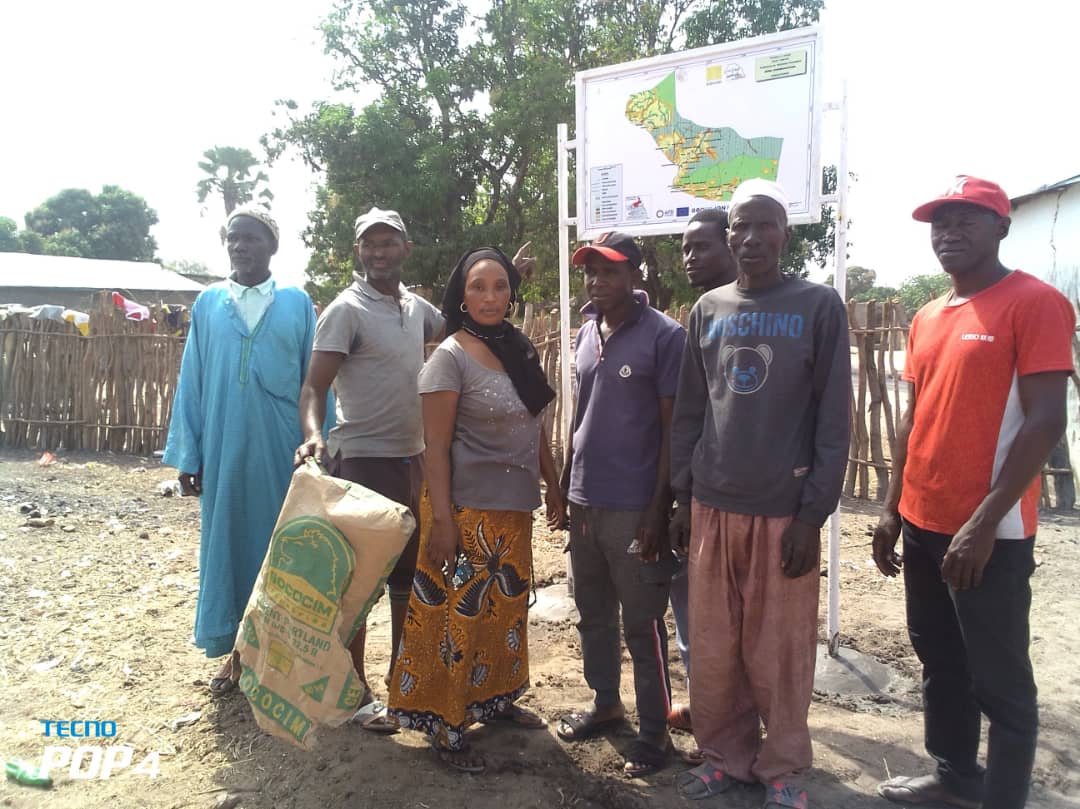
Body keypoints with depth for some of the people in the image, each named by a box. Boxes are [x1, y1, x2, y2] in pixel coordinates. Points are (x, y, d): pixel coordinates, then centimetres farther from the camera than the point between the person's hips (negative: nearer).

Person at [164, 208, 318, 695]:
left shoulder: (297, 302, 2)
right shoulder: (208, 303, 7)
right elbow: (192, 381, 6)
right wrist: (186, 454, 3)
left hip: (283, 449, -1)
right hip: (225, 449, 2)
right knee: (228, 541, 10)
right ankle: (235, 652, 26)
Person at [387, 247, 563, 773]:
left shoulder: (519, 351, 8)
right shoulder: (450, 358, -11)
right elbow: (436, 447, -14)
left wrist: (553, 486, 15)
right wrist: (440, 520, -18)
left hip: (515, 508, 7)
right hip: (467, 509, -7)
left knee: (507, 610, 18)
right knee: (458, 615, 4)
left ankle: (497, 700, 37)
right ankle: (447, 728, 19)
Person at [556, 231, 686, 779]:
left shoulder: (664, 336, -10)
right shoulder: (586, 333, 10)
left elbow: (673, 427, -11)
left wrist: (659, 507, -14)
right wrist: (565, 482, 15)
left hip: (634, 506, -7)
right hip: (585, 500, 7)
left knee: (641, 626, 5)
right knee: (593, 615, 19)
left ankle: (655, 731, 21)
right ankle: (605, 703, 38)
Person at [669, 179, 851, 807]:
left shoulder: (819, 306, -1)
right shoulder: (708, 310, 10)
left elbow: (834, 419, -5)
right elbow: (689, 410, 11)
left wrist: (814, 513, -9)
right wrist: (683, 494, 6)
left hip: (784, 507, -3)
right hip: (713, 505, 4)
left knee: (780, 651, 6)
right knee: (713, 647, 11)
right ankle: (726, 755, 30)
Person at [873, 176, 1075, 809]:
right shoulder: (927, 319, 12)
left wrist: (983, 524, -19)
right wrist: (893, 510, 13)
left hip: (989, 533, -7)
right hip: (923, 526, 8)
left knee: (1000, 682, 6)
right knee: (941, 664, 20)